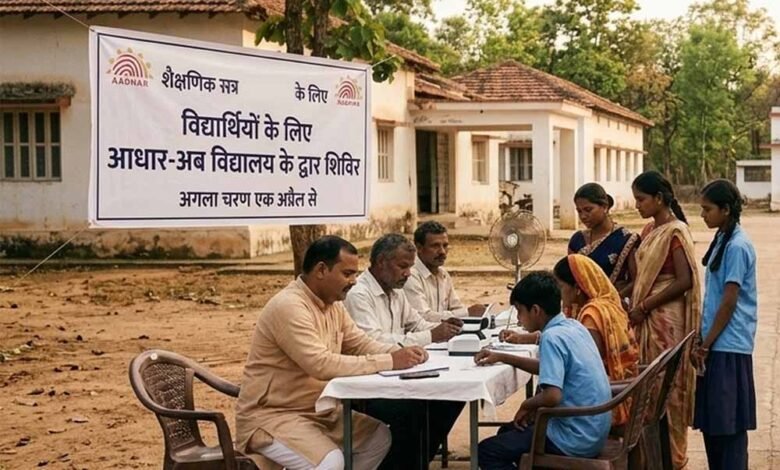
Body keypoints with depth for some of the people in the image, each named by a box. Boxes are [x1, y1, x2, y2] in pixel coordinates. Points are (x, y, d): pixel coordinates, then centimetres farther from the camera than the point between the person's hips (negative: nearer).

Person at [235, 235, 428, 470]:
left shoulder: (332, 304, 6)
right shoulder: (288, 307, -24)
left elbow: (360, 344, 10)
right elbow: (321, 365, -32)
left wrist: (399, 353, -11)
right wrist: (389, 362, -28)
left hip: (317, 410, 10)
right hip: (272, 415, -10)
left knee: (379, 437, 4)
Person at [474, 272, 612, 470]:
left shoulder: (552, 337, -21)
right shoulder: (573, 326, 7)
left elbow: (552, 396, -30)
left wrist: (527, 405, -9)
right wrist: (501, 357, 22)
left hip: (574, 440, -10)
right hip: (594, 431, 10)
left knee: (486, 451, -2)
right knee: (508, 431, 26)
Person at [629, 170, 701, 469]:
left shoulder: (675, 232, -13)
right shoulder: (649, 231, 12)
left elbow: (684, 281, -18)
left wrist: (644, 307, -15)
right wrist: (635, 306, 3)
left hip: (667, 320, -8)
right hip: (647, 320, 8)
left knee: (667, 388, -1)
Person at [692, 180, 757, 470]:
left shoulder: (737, 246, -14)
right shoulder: (721, 241, 12)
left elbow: (729, 302, -16)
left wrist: (705, 345, -12)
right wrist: (703, 342, 13)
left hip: (728, 347, -9)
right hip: (715, 345, 9)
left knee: (728, 422, -4)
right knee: (711, 421, 13)